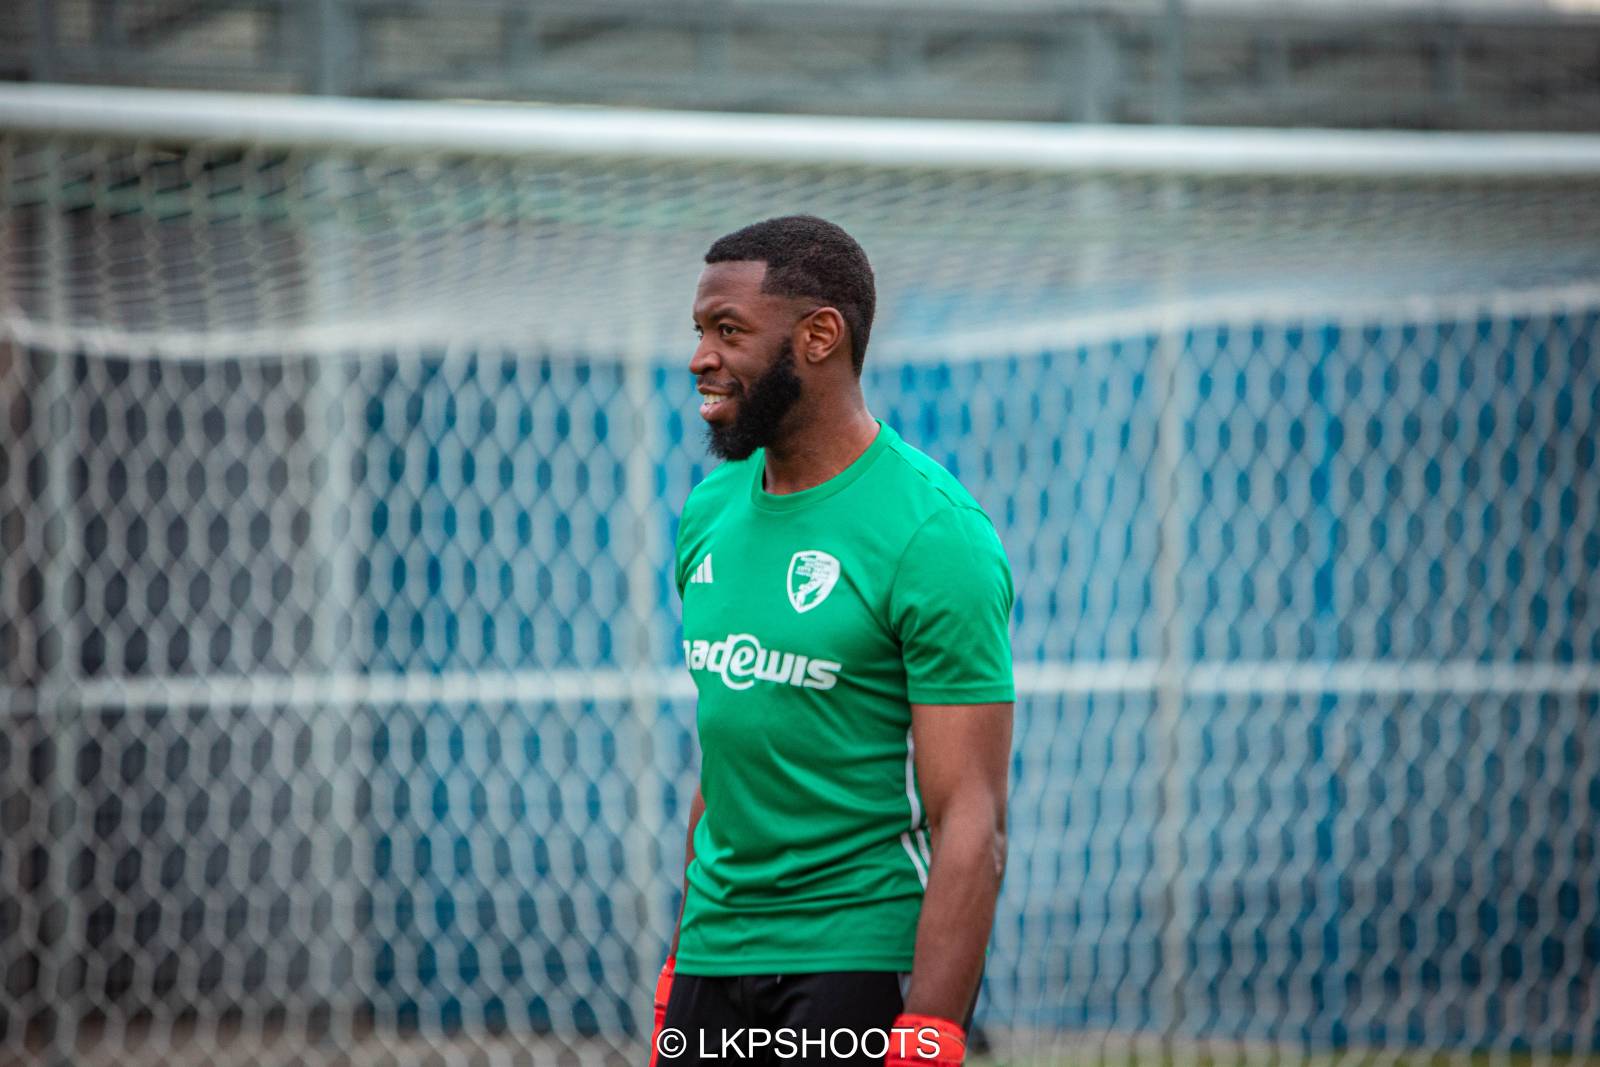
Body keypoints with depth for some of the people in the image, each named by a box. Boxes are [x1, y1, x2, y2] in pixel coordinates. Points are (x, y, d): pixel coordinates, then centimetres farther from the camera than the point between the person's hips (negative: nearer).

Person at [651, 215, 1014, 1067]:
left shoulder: (932, 533, -12)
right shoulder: (711, 512, 9)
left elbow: (971, 824, -16)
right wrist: (678, 974, 14)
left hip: (865, 963, -6)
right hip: (713, 961, 6)